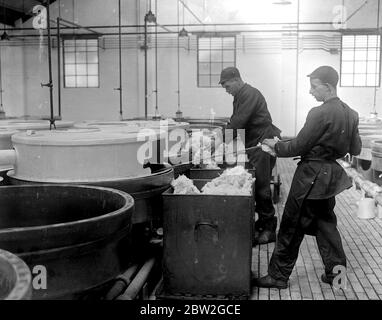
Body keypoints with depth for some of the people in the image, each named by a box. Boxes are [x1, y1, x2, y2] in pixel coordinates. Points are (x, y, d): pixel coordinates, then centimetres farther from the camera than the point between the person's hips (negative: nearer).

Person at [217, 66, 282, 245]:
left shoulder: (250, 94, -16)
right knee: (256, 185, 13)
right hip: (254, 145, 10)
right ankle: (262, 221, 22)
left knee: (261, 186, -7)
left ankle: (269, 228, 1)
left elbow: (239, 122, -22)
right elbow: (235, 121, 19)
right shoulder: (240, 96, 16)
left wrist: (223, 140, -16)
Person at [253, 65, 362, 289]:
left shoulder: (320, 113, -21)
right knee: (325, 222, 21)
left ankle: (279, 276, 14)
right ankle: (336, 271, 25)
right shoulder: (350, 114, 4)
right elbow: (356, 149, 11)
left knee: (292, 228, 3)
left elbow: (299, 146, -18)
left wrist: (276, 146, -3)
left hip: (311, 176, -8)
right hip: (331, 174, 8)